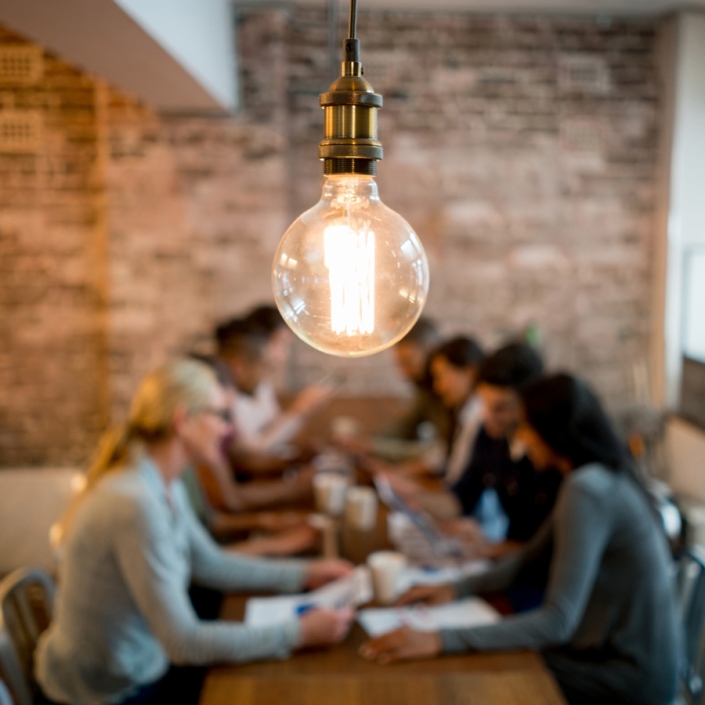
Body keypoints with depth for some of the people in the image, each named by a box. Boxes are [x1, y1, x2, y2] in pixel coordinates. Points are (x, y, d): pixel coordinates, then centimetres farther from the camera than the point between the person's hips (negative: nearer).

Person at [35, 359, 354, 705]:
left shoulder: (165, 486, -1)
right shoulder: (135, 504, -31)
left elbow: (210, 564, 11)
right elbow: (184, 642, -29)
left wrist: (303, 574, 5)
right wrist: (299, 633, -24)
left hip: (137, 667, 8)